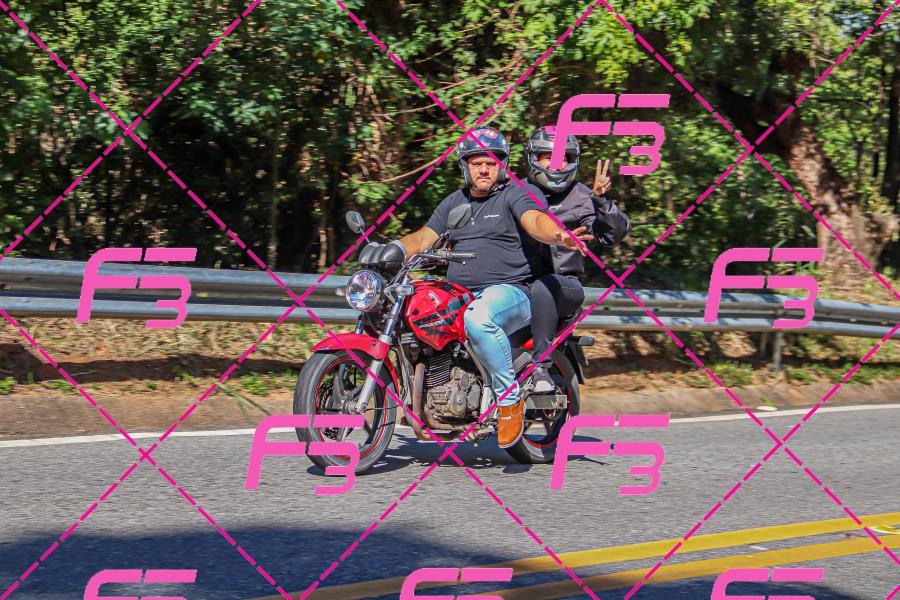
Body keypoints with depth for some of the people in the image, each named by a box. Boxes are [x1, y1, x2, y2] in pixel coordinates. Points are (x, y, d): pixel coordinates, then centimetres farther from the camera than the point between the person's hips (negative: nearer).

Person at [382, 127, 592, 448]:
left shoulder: (518, 193, 1)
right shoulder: (454, 203, 23)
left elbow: (535, 220, -19)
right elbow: (423, 239, 20)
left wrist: (558, 236, -43)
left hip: (509, 291, -7)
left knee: (478, 319, -40)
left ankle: (510, 400, -24)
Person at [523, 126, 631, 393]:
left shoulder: (580, 196, 7)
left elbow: (613, 233, -3)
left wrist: (601, 201, -18)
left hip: (564, 283, -3)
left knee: (542, 288, -37)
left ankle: (541, 365, -36)